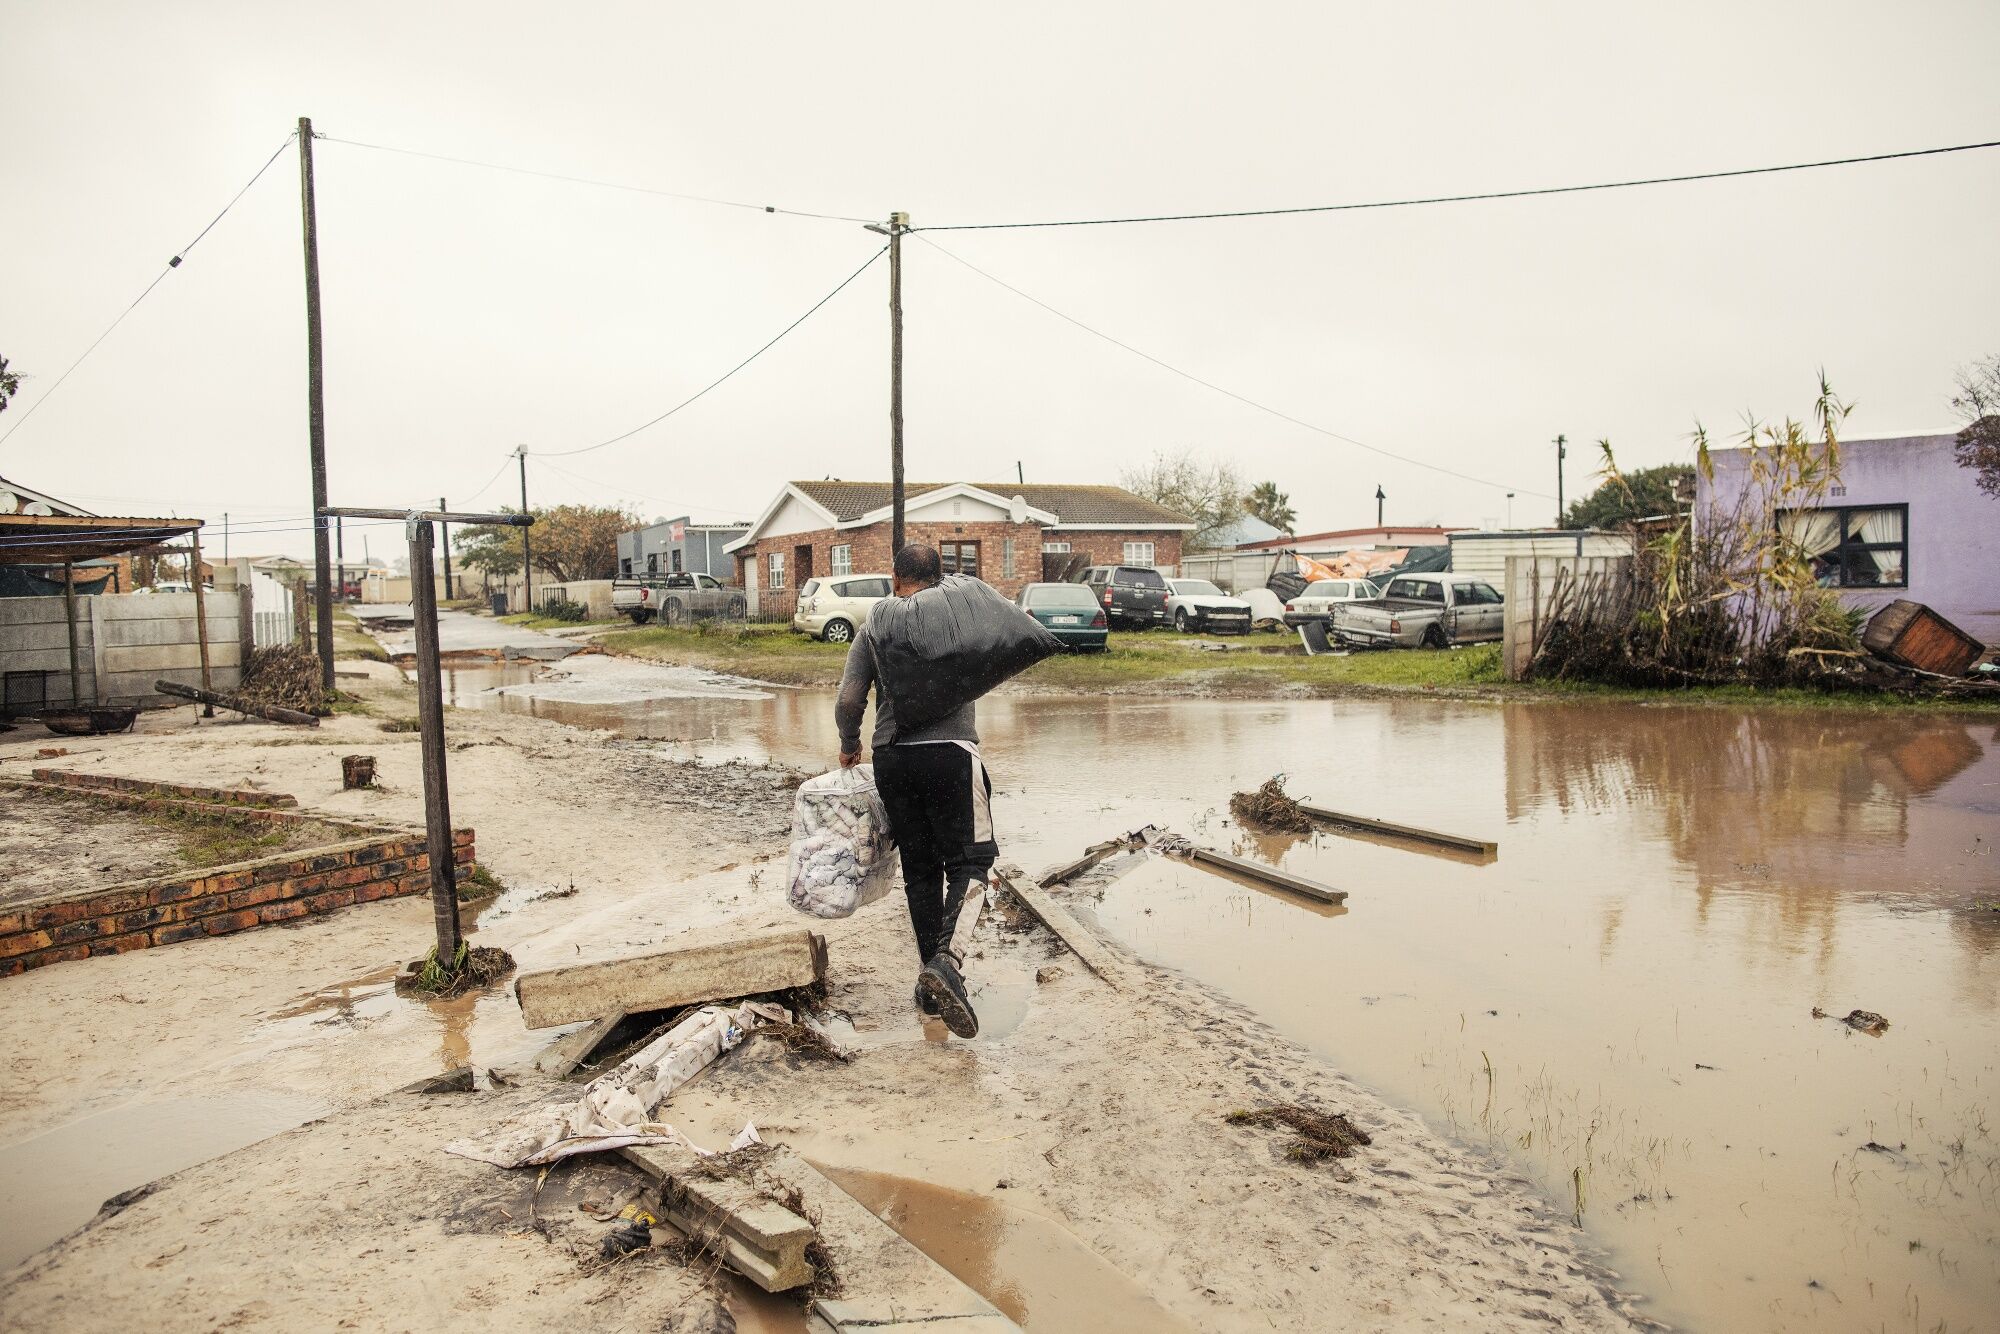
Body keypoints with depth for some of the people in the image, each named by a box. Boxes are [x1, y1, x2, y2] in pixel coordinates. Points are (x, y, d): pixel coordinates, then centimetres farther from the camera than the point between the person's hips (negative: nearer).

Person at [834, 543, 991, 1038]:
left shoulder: (873, 628, 8)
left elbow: (848, 702, 1)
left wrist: (849, 746, 18)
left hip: (891, 758, 3)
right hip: (949, 751, -3)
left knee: (919, 869, 12)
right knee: (968, 860, 3)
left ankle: (931, 981, 17)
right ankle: (943, 958, -20)